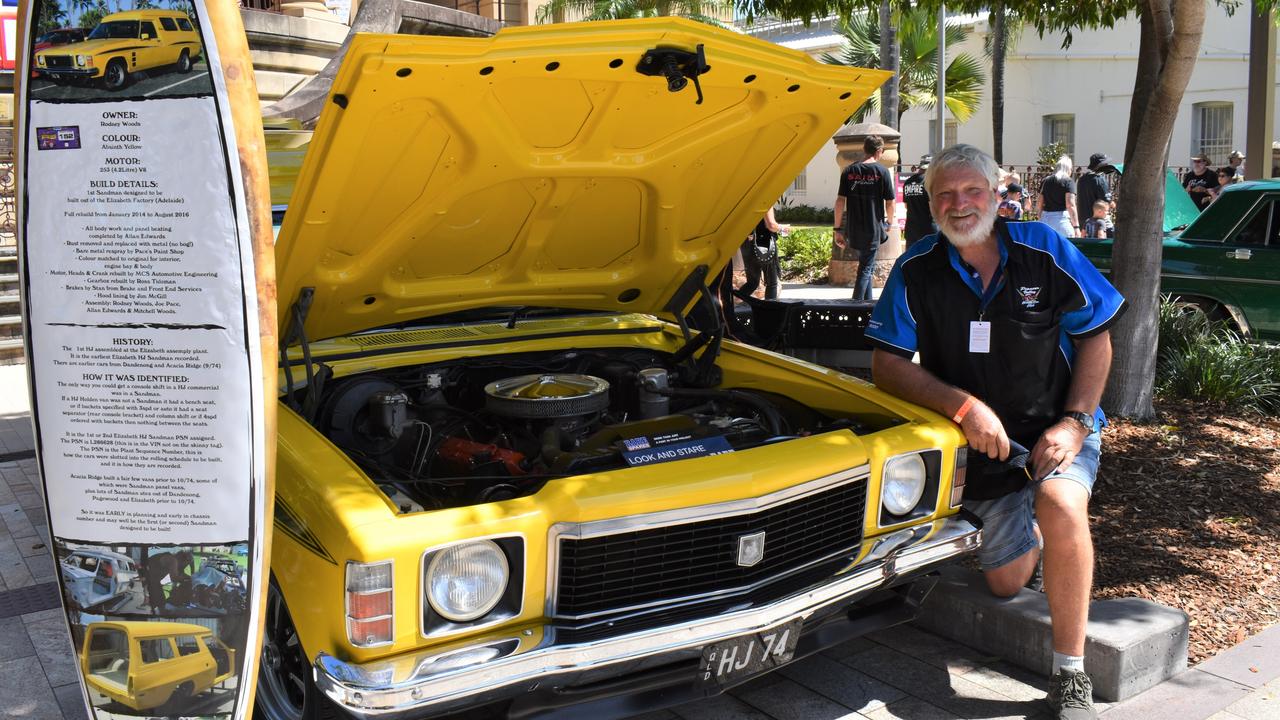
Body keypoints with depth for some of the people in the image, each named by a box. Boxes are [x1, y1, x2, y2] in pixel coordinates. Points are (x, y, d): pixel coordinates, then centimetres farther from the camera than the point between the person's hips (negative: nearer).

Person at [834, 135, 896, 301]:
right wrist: (889, 222, 16)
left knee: (866, 265, 21)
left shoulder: (849, 171, 2)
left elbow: (840, 201, -2)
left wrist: (838, 229, 3)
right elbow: (890, 202, -3)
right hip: (873, 229, -4)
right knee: (866, 268, 3)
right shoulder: (882, 171, -6)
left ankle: (867, 301, 29)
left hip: (853, 230, 4)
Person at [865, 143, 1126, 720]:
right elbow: (887, 366, -12)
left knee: (1060, 505, -35)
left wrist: (1073, 422, -16)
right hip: (983, 445, 2)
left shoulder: (1044, 249, -8)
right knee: (1005, 584, 9)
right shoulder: (916, 272, -8)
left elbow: (1096, 337, -3)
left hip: (1059, 429, -2)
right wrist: (964, 406, -26)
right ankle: (1026, 525, 46)